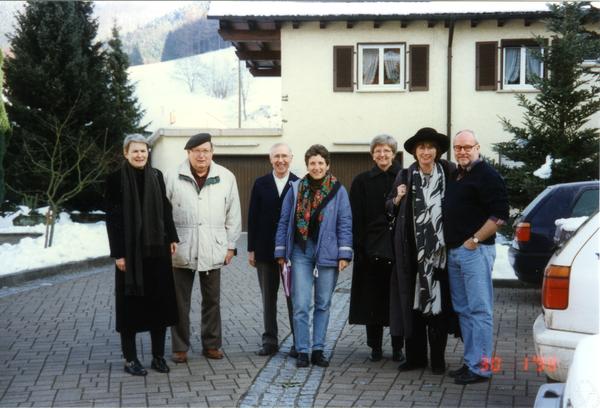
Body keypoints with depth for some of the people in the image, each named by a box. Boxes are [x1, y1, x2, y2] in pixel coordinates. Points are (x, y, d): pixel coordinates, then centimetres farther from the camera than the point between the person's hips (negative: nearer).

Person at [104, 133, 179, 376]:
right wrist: (118, 253, -12)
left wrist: (172, 238, 4)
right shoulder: (116, 179, -5)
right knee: (131, 304, 2)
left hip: (157, 249, 4)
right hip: (130, 251, -4)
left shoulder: (156, 176, 8)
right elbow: (112, 218, -7)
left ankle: (158, 356, 17)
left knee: (159, 301, 7)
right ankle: (130, 359, 12)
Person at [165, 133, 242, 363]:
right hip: (181, 250, -1)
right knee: (180, 302, 6)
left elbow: (233, 215, 7)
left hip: (213, 251, 1)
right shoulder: (174, 178, -2)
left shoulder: (226, 178, 2)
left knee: (212, 301, 11)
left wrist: (230, 245, 6)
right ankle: (180, 347, 17)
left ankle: (211, 344, 24)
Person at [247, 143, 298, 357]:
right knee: (268, 298, 10)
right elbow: (253, 217, 4)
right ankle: (270, 341, 18)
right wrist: (251, 249, 1)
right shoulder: (260, 184, 4)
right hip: (265, 250, 2)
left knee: (294, 297, 3)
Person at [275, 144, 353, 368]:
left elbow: (345, 224, 1)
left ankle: (318, 350, 16)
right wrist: (281, 253, 5)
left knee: (323, 304, 8)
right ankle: (302, 351, 3)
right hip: (301, 252, 0)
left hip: (327, 253, 0)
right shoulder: (296, 189, 4)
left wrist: (344, 255, -5)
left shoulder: (338, 190, 2)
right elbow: (284, 222, 8)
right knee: (301, 305, -4)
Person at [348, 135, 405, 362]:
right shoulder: (362, 181, 5)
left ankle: (398, 348, 15)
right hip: (372, 248, 0)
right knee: (373, 299, 4)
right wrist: (359, 248, -6)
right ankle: (375, 347, 14)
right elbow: (356, 218, 1)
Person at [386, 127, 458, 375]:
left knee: (438, 299, 3)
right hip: (412, 250, 2)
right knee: (412, 301, 5)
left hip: (439, 249, -2)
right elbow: (390, 209, 12)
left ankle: (438, 358, 12)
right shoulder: (406, 177, 6)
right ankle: (415, 356, 15)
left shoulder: (449, 174, 0)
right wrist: (398, 198, -8)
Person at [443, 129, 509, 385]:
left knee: (479, 310, -6)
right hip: (454, 251, 9)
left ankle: (480, 367, -3)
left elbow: (500, 215, -15)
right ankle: (470, 362, 20)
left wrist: (475, 240, -14)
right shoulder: (455, 176, 17)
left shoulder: (487, 175, -8)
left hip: (475, 251, -9)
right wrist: (449, 242, 16)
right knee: (463, 310, 12)